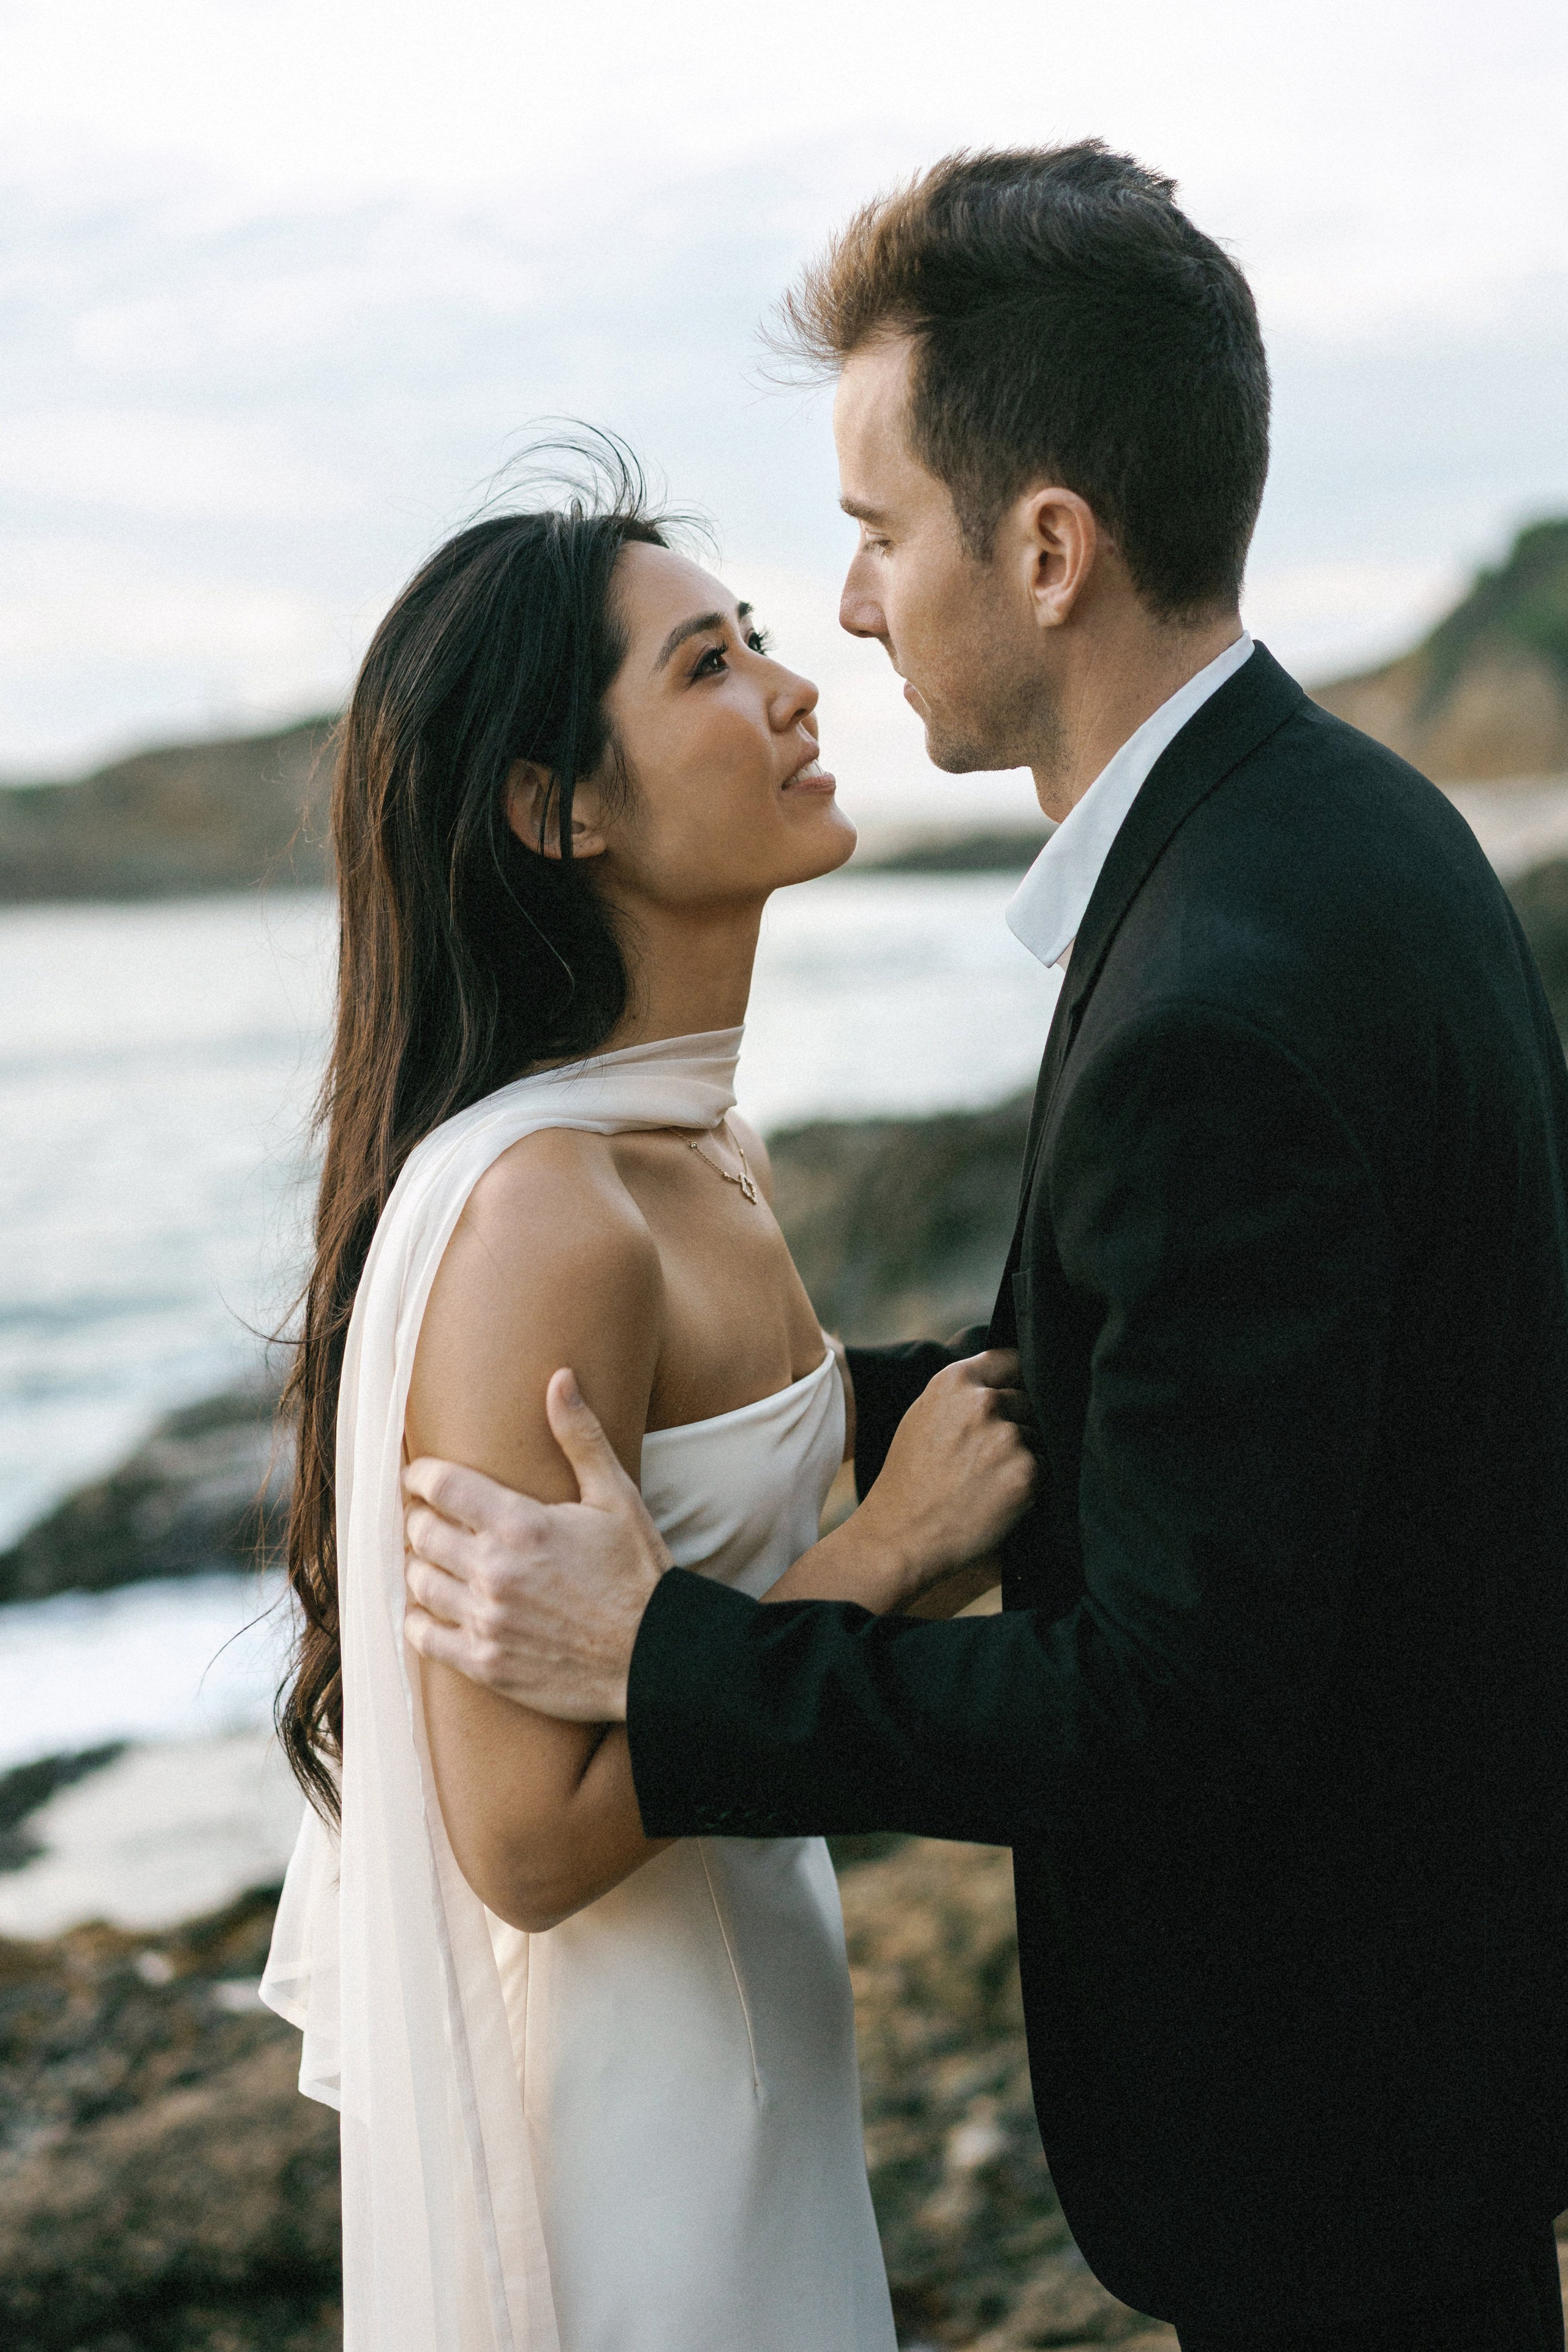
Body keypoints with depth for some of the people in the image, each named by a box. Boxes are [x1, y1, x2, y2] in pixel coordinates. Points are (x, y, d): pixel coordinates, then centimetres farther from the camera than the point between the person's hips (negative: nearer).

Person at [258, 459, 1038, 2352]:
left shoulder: (698, 1141, 2)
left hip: (745, 1991, 9)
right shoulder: (534, 1221, -27)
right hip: (616, 2074, -9)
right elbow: (530, 1839, -26)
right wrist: (888, 1549, -22)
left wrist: (933, 1513, -1)